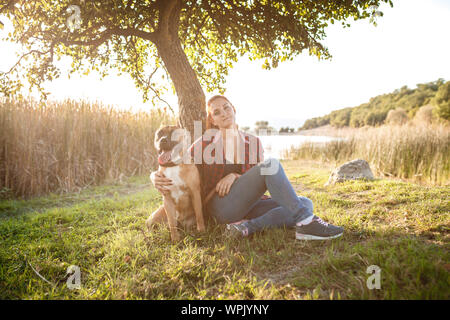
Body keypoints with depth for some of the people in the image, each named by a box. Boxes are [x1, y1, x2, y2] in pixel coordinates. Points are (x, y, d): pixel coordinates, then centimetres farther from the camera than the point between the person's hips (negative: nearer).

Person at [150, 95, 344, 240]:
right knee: (271, 164, -26)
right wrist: (158, 180, -16)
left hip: (248, 203, 5)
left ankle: (248, 226, -30)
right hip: (221, 206, -5)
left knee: (305, 203, -16)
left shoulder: (253, 143, 12)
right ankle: (306, 224, -32)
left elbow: (258, 179, 7)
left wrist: (235, 176, -12)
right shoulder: (204, 143, 4)